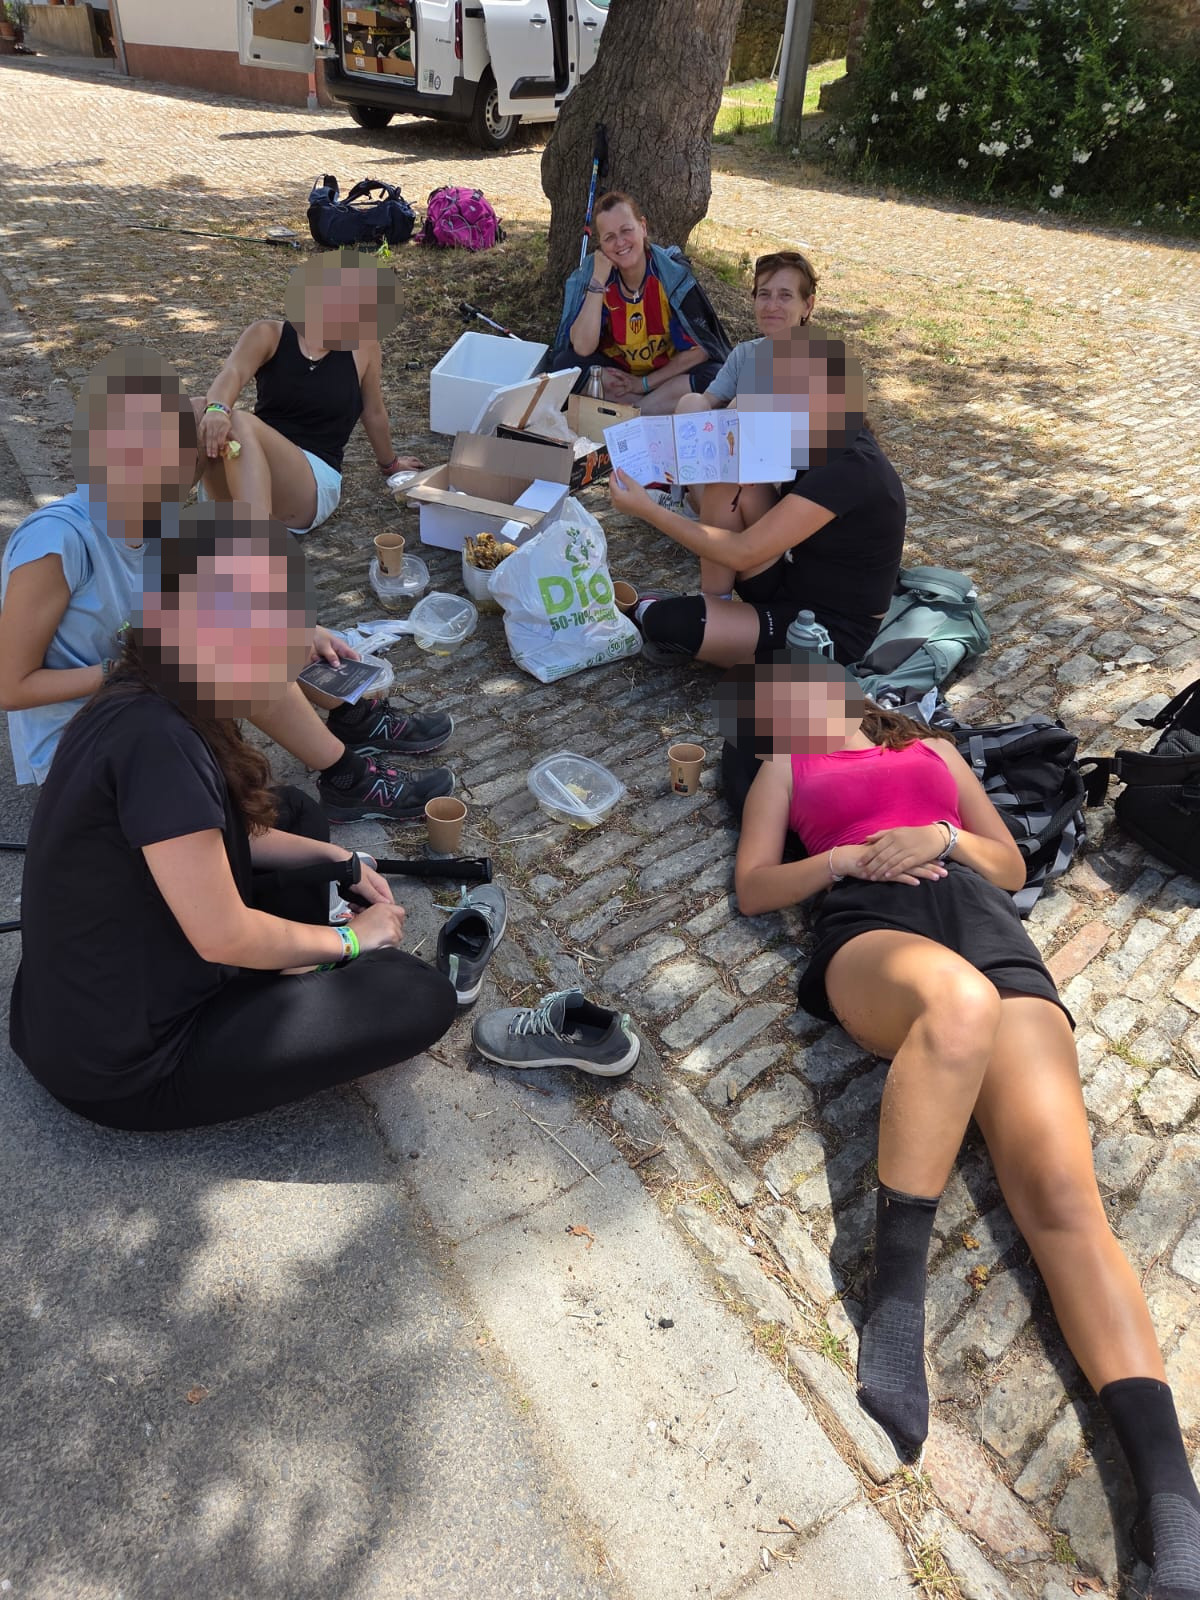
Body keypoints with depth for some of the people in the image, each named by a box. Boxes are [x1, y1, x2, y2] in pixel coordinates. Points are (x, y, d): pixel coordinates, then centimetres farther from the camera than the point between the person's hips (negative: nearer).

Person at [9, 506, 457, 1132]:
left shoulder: (140, 705, -1)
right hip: (123, 1069, -9)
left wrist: (332, 856, 6)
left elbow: (209, 835, 13)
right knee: (422, 999, -10)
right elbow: (224, 936, -26)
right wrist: (349, 939, -10)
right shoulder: (155, 740, -30)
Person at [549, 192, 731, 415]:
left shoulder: (673, 272, -14)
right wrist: (598, 279, -25)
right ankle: (663, 408, -22)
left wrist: (644, 383, -15)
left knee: (715, 375, -30)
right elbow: (582, 349, -22)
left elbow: (701, 348, -13)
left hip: (667, 374, -1)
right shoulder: (588, 275, -10)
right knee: (566, 363, -25)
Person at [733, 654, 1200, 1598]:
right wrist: (847, 855, 0)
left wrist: (944, 837, 5)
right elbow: (754, 889, 17)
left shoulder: (935, 751, 35)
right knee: (959, 998, -41)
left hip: (991, 932, 2)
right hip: (870, 929, -2)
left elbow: (1012, 866, 26)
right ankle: (897, 1293, -33)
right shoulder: (785, 768, 31)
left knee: (1063, 1194, -21)